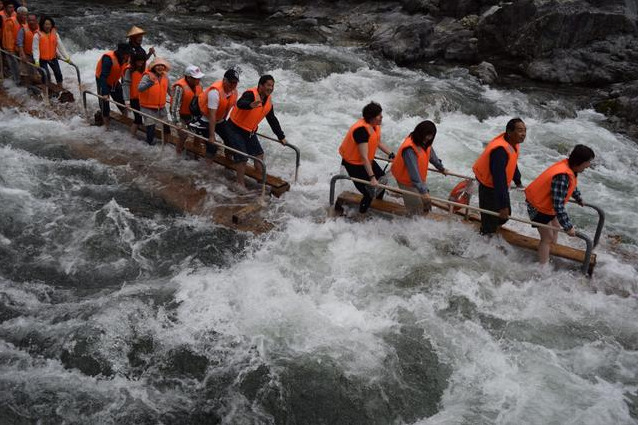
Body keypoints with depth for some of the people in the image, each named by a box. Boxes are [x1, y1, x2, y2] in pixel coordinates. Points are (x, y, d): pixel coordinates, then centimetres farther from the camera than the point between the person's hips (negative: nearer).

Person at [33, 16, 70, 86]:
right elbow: (35, 49, -16)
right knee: (47, 75, -9)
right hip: (42, 59, -4)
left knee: (58, 74, 8)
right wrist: (36, 61, -25)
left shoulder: (55, 34, -1)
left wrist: (67, 57, -3)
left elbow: (60, 46, 1)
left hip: (53, 58, 4)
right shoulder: (37, 35, -13)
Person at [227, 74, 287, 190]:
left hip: (250, 132, 8)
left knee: (259, 154, 8)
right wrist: (250, 105, -71)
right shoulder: (250, 94, -25)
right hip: (235, 129, -8)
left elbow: (273, 120, 13)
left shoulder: (268, 102, 0)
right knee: (242, 158, -11)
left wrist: (281, 137, 16)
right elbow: (240, 103, -48)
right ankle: (240, 184, 3)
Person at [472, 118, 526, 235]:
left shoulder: (513, 142, -6)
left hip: (500, 185, 9)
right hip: (489, 187, -9)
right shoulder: (500, 150, -36)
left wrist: (518, 181, 28)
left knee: (505, 215, 19)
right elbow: (499, 179, -36)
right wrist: (503, 205, -34)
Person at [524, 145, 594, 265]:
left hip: (546, 202, 10)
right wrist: (568, 227, -31)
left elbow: (572, 186, 17)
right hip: (538, 207, -10)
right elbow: (558, 206, -37)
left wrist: (579, 199, 33)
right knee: (547, 238, -6)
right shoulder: (562, 177, -38)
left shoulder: (569, 167, -8)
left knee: (556, 227, 25)